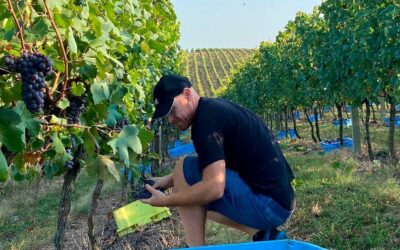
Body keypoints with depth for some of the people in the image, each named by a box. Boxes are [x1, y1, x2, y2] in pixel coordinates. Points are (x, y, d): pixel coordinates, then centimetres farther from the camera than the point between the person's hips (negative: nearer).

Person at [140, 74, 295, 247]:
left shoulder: (206, 119, -18)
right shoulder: (214, 108, 12)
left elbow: (214, 188, -25)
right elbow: (209, 167, 23)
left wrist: (165, 201, -13)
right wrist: (169, 180, 14)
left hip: (267, 203, -10)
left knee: (186, 169, -12)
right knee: (197, 200, 22)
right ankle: (266, 236, 13)